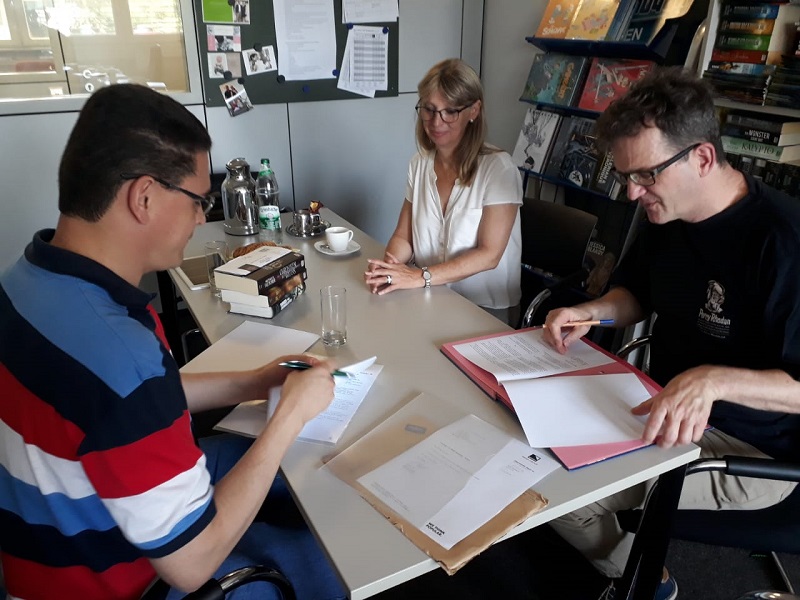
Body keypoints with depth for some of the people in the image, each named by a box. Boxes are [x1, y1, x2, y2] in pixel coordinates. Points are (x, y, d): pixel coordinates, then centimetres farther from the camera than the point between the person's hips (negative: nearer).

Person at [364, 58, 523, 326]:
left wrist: (421, 276, -24)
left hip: (486, 311, -5)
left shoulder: (497, 168, -11)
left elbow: (489, 254, -15)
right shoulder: (419, 164, 7)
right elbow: (403, 236, 6)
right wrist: (390, 266, -16)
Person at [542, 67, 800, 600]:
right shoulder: (666, 216, -1)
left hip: (749, 453, -8)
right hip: (665, 404, 8)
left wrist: (714, 380, -40)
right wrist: (592, 311, -8)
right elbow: (637, 295, 13)